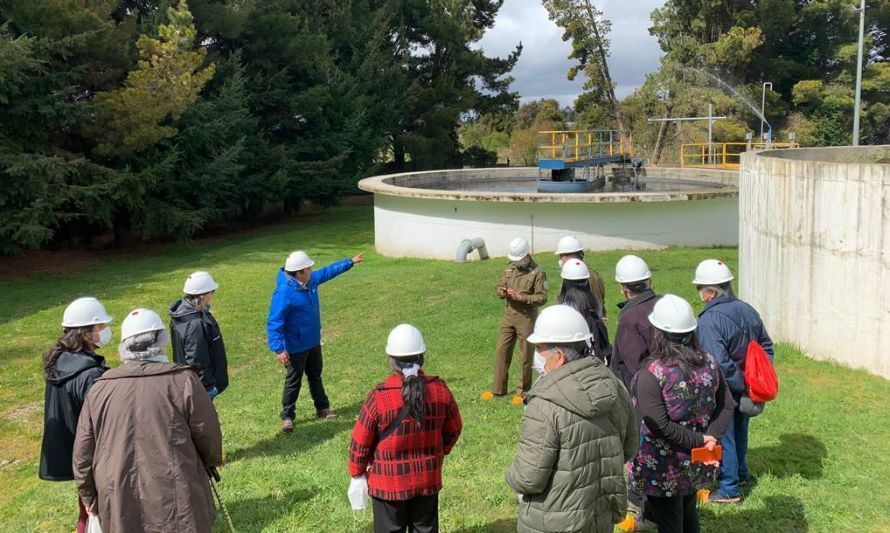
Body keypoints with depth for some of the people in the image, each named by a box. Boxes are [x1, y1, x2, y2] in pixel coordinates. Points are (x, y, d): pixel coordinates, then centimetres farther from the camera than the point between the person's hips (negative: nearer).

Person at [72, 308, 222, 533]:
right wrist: (213, 460, 19)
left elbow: (82, 453, 8)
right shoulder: (182, 380, -11)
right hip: (176, 505, -4)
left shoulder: (100, 388, 1)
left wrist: (89, 497, 22)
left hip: (119, 510, 4)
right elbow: (207, 434, -2)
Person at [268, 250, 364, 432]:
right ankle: (287, 416, 22)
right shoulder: (284, 293, -29)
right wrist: (279, 349, -32)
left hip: (314, 342, 8)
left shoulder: (310, 280, -4)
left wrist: (350, 262, 21)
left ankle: (322, 409, 38)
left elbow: (328, 271, 15)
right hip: (296, 347, -8)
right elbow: (274, 323, -28)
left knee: (316, 376, 22)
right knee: (294, 381, 6)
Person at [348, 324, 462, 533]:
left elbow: (360, 443, -11)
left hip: (389, 482, -3)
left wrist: (357, 474, 6)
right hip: (428, 478, 3)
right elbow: (453, 429, 4)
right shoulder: (440, 389, -12)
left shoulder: (379, 397, -22)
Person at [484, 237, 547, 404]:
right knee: (501, 351, 7)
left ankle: (523, 392, 16)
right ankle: (498, 389, 18)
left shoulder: (537, 273, -9)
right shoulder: (509, 268, 8)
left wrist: (521, 297, -23)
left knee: (525, 356, 4)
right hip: (509, 315, 5)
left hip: (526, 317, -5)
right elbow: (500, 286, 16)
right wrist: (501, 292, -7)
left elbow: (542, 298, -13)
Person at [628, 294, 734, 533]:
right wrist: (711, 438, -10)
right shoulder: (708, 362, -3)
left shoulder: (651, 373, -23)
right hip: (697, 466, 6)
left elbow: (659, 426, -26)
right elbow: (726, 406, -1)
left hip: (663, 470, -6)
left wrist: (700, 440, -18)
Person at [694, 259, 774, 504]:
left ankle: (728, 489, 19)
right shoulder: (747, 310, 0)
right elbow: (766, 346, 9)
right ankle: (740, 473, 44)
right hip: (743, 392, 8)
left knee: (722, 437, 7)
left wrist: (742, 384, -18)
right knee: (739, 431, 25)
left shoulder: (709, 321, -26)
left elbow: (719, 364, -30)